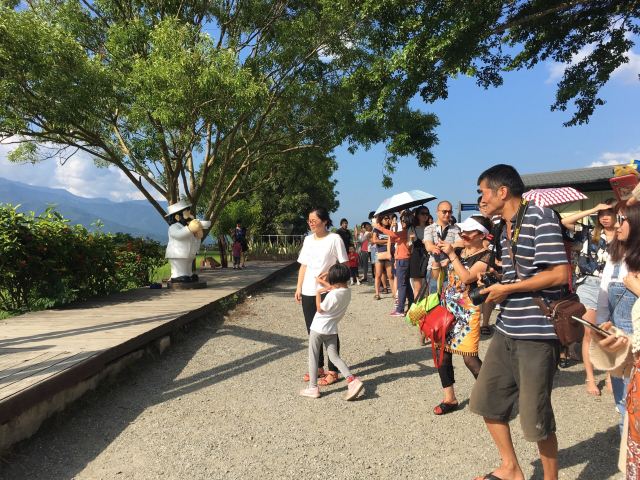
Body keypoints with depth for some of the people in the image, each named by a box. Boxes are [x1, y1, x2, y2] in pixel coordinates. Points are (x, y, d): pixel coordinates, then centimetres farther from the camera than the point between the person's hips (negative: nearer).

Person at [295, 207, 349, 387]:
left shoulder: (334, 239, -7)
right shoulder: (308, 240, 11)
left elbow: (344, 265, -6)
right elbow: (303, 265, 13)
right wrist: (299, 287, 9)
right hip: (308, 292, 6)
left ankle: (332, 371, 11)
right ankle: (318, 367, 27)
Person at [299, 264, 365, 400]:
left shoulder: (332, 295, -24)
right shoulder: (347, 292, -1)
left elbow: (320, 309, -13)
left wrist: (318, 293, -6)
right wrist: (324, 283, 26)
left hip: (318, 329, -7)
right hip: (332, 330, 7)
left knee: (313, 358, 8)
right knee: (334, 357, 13)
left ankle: (313, 388, 14)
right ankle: (352, 380, -3)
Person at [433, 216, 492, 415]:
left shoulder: (485, 256, -6)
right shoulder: (458, 251, 11)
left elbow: (467, 277, -20)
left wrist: (451, 254, -16)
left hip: (467, 310, -6)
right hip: (446, 307, 6)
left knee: (469, 358, -10)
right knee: (443, 352, 7)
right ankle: (449, 398, 20)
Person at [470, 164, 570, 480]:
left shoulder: (541, 217, -13)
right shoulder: (505, 228, 13)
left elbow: (559, 274, -20)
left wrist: (507, 289, -15)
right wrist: (494, 290, 5)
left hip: (537, 333, -9)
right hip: (506, 330, 9)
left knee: (535, 416, 4)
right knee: (486, 400, 15)